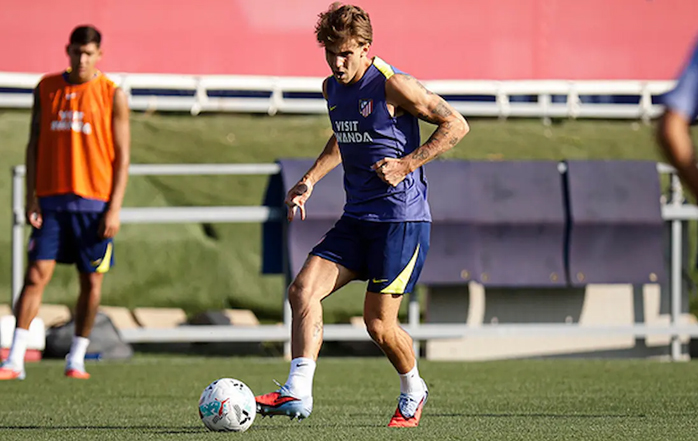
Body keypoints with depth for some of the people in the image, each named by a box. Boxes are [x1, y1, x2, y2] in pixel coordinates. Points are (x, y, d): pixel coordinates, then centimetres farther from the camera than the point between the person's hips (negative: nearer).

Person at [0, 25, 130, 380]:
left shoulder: (113, 96, 0)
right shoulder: (46, 89, 8)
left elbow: (122, 157, -1)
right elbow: (34, 145, 10)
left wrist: (114, 209, -9)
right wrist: (31, 199, 1)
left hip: (94, 202, -1)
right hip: (51, 200, 1)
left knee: (91, 281, 3)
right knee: (36, 275, -6)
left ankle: (77, 359, 14)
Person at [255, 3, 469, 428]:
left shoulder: (392, 85, -13)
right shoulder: (332, 88, 9)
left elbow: (456, 124, -10)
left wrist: (407, 164, -17)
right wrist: (310, 179, 17)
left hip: (402, 217, -7)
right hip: (357, 218, 7)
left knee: (379, 322, -5)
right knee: (303, 289, -12)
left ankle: (413, 392, 23)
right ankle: (298, 392, -15)